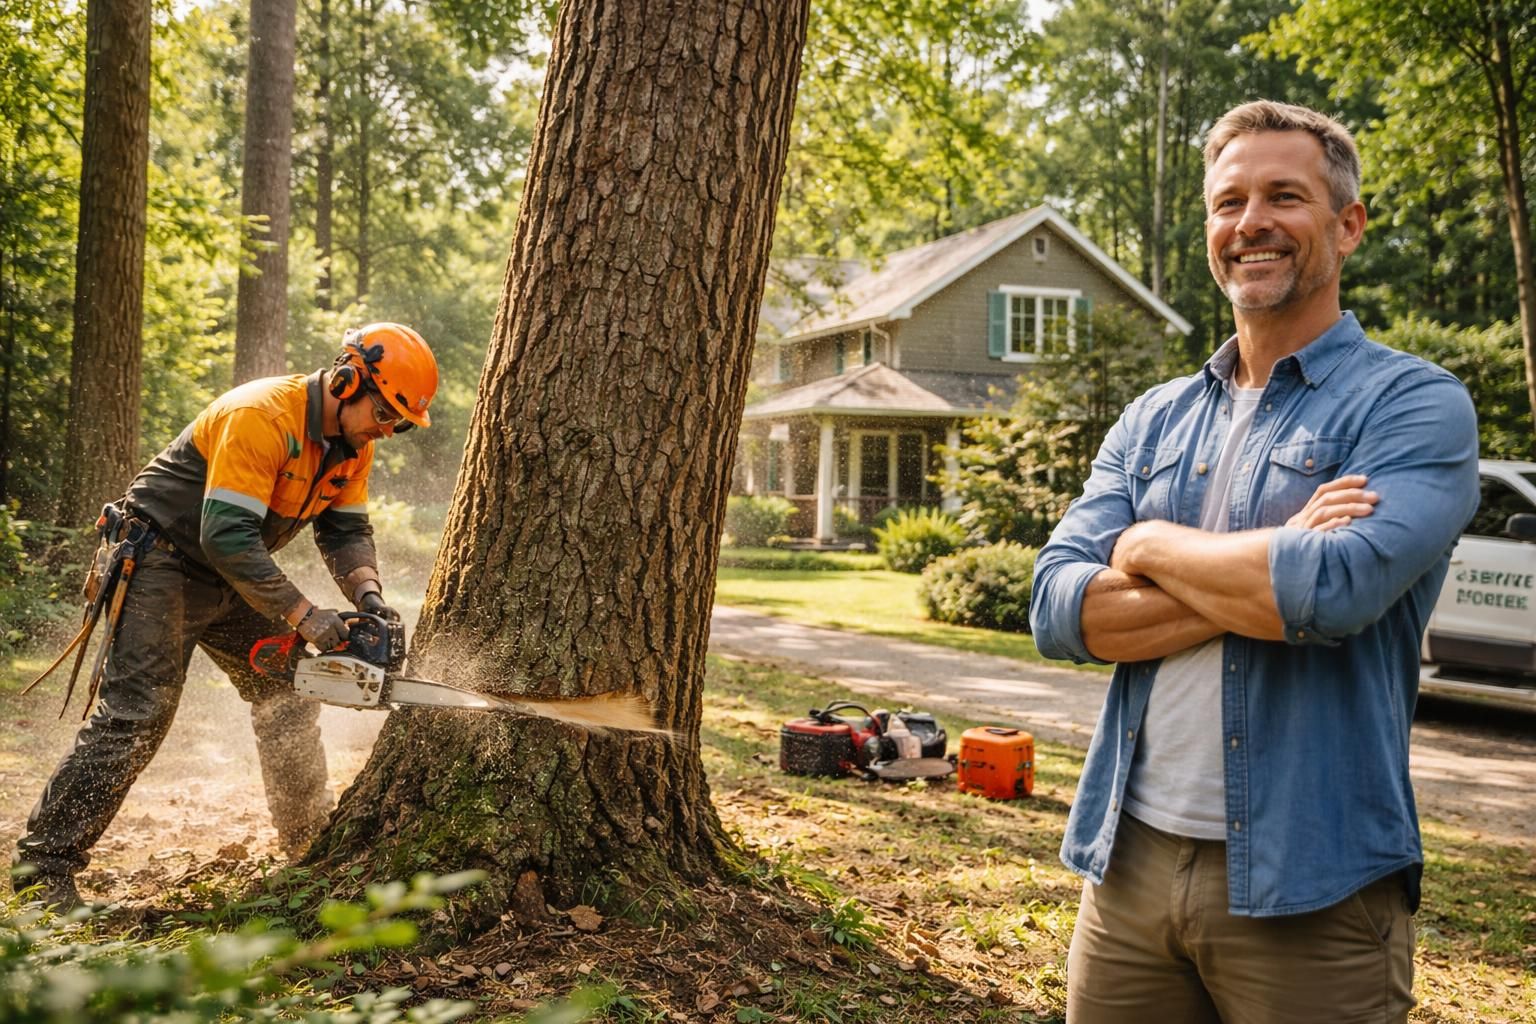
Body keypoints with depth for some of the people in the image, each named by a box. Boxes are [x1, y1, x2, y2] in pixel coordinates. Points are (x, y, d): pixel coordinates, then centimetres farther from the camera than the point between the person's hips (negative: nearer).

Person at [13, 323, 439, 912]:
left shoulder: (353, 444, -2)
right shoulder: (260, 416, -29)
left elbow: (345, 530, 0)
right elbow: (228, 536, -33)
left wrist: (368, 595, -19)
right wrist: (304, 615, -32)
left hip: (234, 578, 9)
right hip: (163, 563, -9)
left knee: (287, 701, 10)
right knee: (135, 714, -14)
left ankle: (311, 842, 23)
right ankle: (46, 860, -7)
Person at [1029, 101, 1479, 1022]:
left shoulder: (1414, 403, -5)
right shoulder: (1153, 421, 9)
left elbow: (1337, 591, -24)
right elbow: (1059, 611, -3)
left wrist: (1152, 547, -8)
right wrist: (1270, 573, -15)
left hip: (1311, 888, -4)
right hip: (1130, 861, 5)